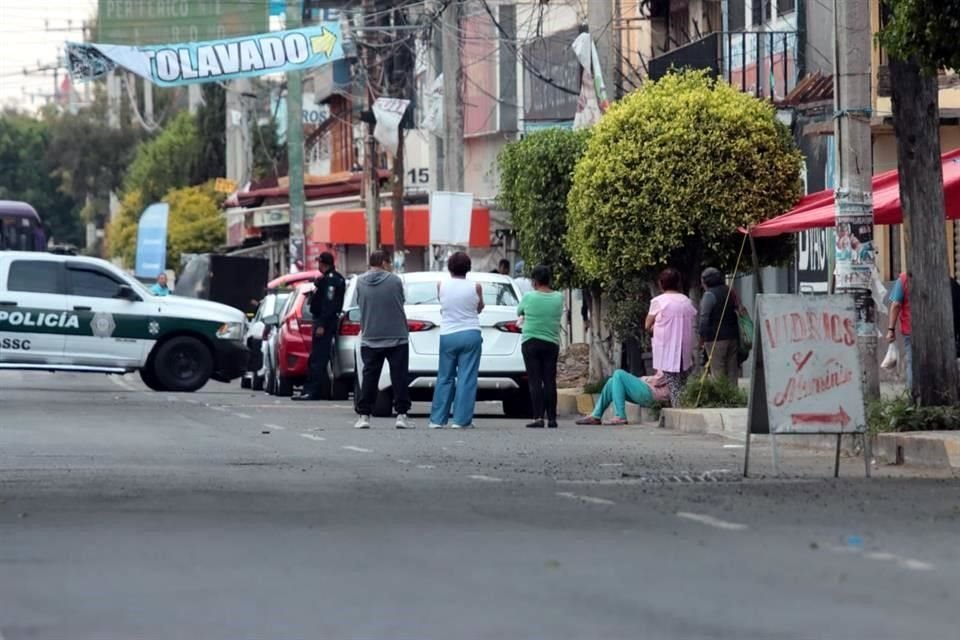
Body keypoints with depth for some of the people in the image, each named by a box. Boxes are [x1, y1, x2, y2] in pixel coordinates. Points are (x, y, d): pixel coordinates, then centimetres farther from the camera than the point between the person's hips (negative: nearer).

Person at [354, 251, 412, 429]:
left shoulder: (361, 282, -2)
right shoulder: (395, 280, -8)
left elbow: (359, 304, 8)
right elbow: (402, 302, 5)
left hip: (370, 339, 2)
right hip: (396, 337, -2)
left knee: (369, 378, 6)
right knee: (399, 377, 4)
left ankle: (363, 415, 4)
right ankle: (401, 415, 0)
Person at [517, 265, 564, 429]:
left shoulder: (529, 297, -7)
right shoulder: (558, 298, 0)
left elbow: (519, 312, 9)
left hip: (531, 343, -3)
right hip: (551, 343, 3)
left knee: (535, 381, -4)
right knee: (550, 381, 5)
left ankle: (538, 418, -11)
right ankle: (552, 418, 4)